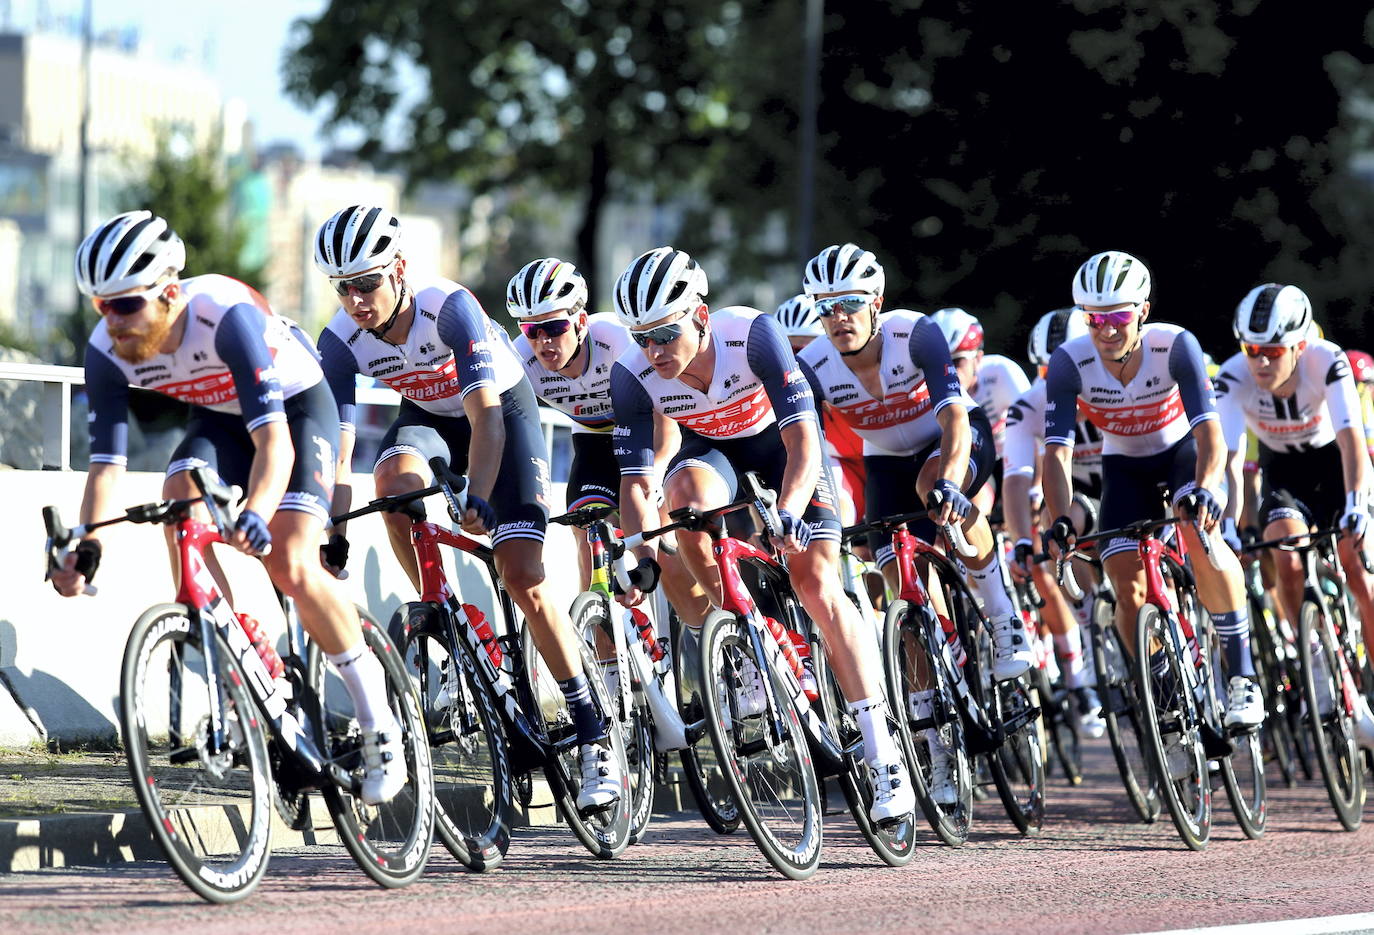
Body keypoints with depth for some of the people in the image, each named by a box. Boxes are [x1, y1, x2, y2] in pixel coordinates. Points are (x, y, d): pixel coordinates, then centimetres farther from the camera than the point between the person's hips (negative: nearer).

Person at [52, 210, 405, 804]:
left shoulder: (226, 315, -38)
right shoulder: (108, 353, -22)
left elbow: (274, 440, -43)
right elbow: (107, 460, -20)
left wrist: (256, 513, -60)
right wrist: (86, 546, -35)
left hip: (296, 407, -5)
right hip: (220, 416, 5)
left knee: (289, 567, -19)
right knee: (180, 498, -26)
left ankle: (379, 723, -4)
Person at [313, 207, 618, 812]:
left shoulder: (449, 307, -34)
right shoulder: (342, 340, -22)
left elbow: (486, 419, -39)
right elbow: (336, 447, -22)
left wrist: (477, 498, -52)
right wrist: (334, 533, -32)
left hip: (503, 406, -4)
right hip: (427, 415, 4)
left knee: (524, 577, -14)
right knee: (393, 478, -33)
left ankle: (593, 739, -9)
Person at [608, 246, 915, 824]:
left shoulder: (752, 334, -35)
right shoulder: (633, 377, -27)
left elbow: (803, 443, -37)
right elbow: (636, 481, -24)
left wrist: (788, 513, -54)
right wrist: (641, 555, -41)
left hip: (778, 439, -3)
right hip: (710, 447, 3)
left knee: (818, 587, -16)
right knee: (686, 493, -34)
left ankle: (883, 752, -13)